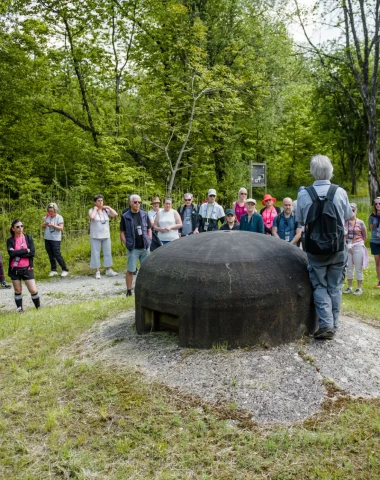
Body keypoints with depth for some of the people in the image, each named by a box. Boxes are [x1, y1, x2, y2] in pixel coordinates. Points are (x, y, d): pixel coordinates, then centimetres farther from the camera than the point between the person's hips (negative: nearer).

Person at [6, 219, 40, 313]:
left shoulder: (28, 238, 1)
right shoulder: (10, 241, -2)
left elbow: (32, 253, -11)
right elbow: (11, 253, -19)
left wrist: (17, 253, -15)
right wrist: (26, 250, -17)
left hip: (27, 269, 0)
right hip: (15, 269, 0)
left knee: (33, 290, -3)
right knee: (18, 290, 10)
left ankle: (38, 307, 17)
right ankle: (20, 308, 24)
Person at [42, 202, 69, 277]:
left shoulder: (59, 217, -7)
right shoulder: (47, 217, 9)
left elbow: (61, 228, -14)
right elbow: (42, 226, 11)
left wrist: (53, 225, -25)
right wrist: (45, 224, -11)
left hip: (55, 239, -6)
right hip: (47, 239, 6)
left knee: (57, 255, -9)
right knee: (51, 255, 9)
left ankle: (65, 270, 0)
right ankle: (53, 270, 19)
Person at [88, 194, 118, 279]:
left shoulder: (106, 210, 5)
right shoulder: (92, 210, -4)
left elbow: (115, 214, -4)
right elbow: (91, 217, -25)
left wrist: (108, 207, -4)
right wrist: (95, 209, -13)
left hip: (106, 236, 4)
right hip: (95, 236, -4)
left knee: (107, 253, 10)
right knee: (96, 254, 0)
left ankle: (108, 270, 21)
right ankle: (97, 271, 7)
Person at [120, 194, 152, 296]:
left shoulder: (144, 215, 6)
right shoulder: (125, 217, -3)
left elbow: (149, 229, 11)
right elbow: (122, 233, 0)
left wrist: (149, 242, 2)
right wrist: (127, 244, -9)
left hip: (145, 248, 3)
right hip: (133, 249, -3)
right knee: (130, 270, 0)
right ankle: (129, 291, 10)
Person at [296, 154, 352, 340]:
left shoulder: (303, 194, -10)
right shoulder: (340, 192, -8)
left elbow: (300, 220, 2)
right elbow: (347, 216, 7)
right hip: (338, 247, 1)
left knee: (320, 286, 10)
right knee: (335, 287, 13)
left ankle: (325, 324, -2)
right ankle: (333, 325, 18)